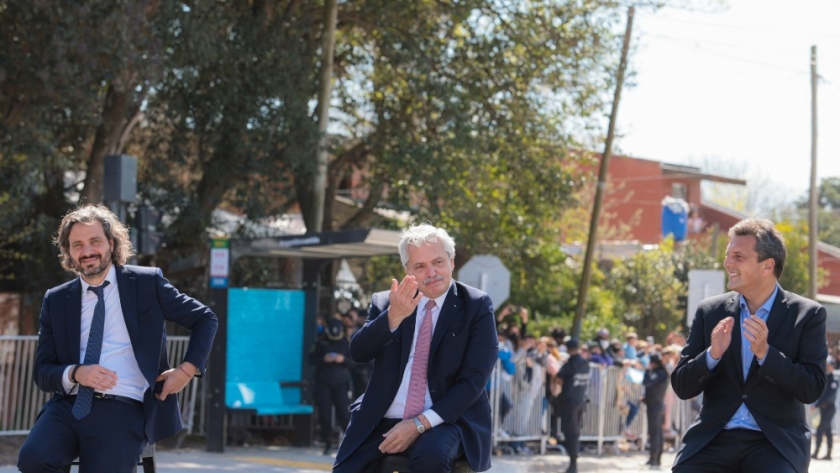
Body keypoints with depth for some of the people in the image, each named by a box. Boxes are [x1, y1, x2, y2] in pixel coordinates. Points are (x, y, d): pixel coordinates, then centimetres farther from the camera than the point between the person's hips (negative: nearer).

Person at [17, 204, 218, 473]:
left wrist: (187, 369, 0)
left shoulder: (147, 283, 7)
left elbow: (205, 319, 14)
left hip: (123, 412, -2)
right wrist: (76, 373, -10)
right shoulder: (56, 300, 13)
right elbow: (42, 371, 11)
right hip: (68, 407, 3)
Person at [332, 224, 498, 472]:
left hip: (446, 420, -3)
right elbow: (357, 353, -4)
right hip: (381, 423, 3)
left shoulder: (476, 306, 0)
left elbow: (474, 380, -7)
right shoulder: (385, 303, 10)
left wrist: (420, 424, -16)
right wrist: (393, 317, -22)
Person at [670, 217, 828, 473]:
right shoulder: (710, 311, 8)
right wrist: (712, 354, -14)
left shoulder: (807, 314, 1)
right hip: (713, 438, 2)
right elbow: (681, 387, 6)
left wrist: (765, 353, -19)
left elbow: (811, 389, -6)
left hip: (775, 442, -2)